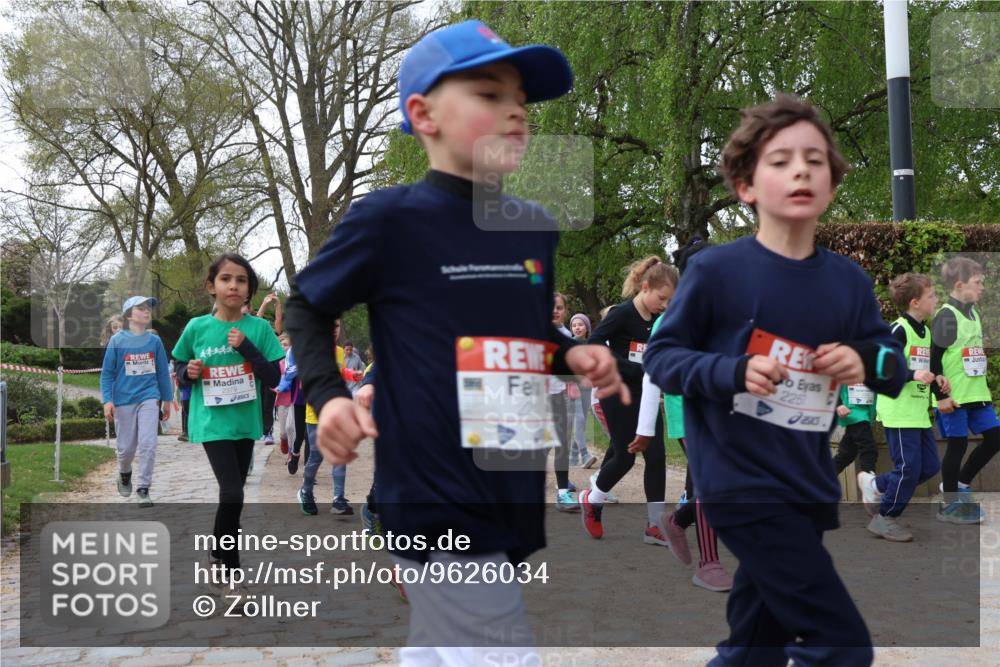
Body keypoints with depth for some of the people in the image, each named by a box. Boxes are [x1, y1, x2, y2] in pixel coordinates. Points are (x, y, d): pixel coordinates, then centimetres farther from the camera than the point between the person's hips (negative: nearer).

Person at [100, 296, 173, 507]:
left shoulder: (154, 340, 2)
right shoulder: (117, 340, -3)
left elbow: (163, 371, 9)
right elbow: (107, 373, -1)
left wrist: (167, 399, 11)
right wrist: (107, 400, -9)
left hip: (149, 397, 1)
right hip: (124, 399, -1)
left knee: (148, 445, -8)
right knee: (126, 447, 8)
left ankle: (143, 489, 2)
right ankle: (124, 474, 39)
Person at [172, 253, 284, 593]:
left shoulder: (259, 328, -4)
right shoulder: (196, 327, -4)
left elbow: (273, 378, -7)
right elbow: (180, 372, 9)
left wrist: (247, 348, -19)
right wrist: (189, 372, -14)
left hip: (245, 423, 3)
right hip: (212, 423, -3)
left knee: (232, 494, 14)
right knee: (232, 494, -15)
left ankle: (220, 557, 35)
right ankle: (229, 567, 2)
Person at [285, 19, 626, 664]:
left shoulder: (536, 227, 9)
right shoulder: (390, 218, -9)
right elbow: (307, 306, 4)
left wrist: (573, 354, 2)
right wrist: (330, 394, -12)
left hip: (516, 499, 7)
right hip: (436, 503, -7)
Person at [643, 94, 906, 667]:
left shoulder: (849, 281, 2)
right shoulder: (715, 270, -12)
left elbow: (897, 368, 10)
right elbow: (660, 356, -6)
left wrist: (868, 362, -14)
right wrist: (731, 372, -24)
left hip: (809, 487, 6)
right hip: (742, 483, -6)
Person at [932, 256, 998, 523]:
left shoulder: (974, 314, 13)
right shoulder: (947, 316, -13)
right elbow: (934, 359, -15)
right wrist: (941, 396, -17)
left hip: (976, 392, 8)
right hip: (954, 396, -8)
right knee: (958, 444, -1)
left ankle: (960, 483, 23)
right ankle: (949, 504, 11)